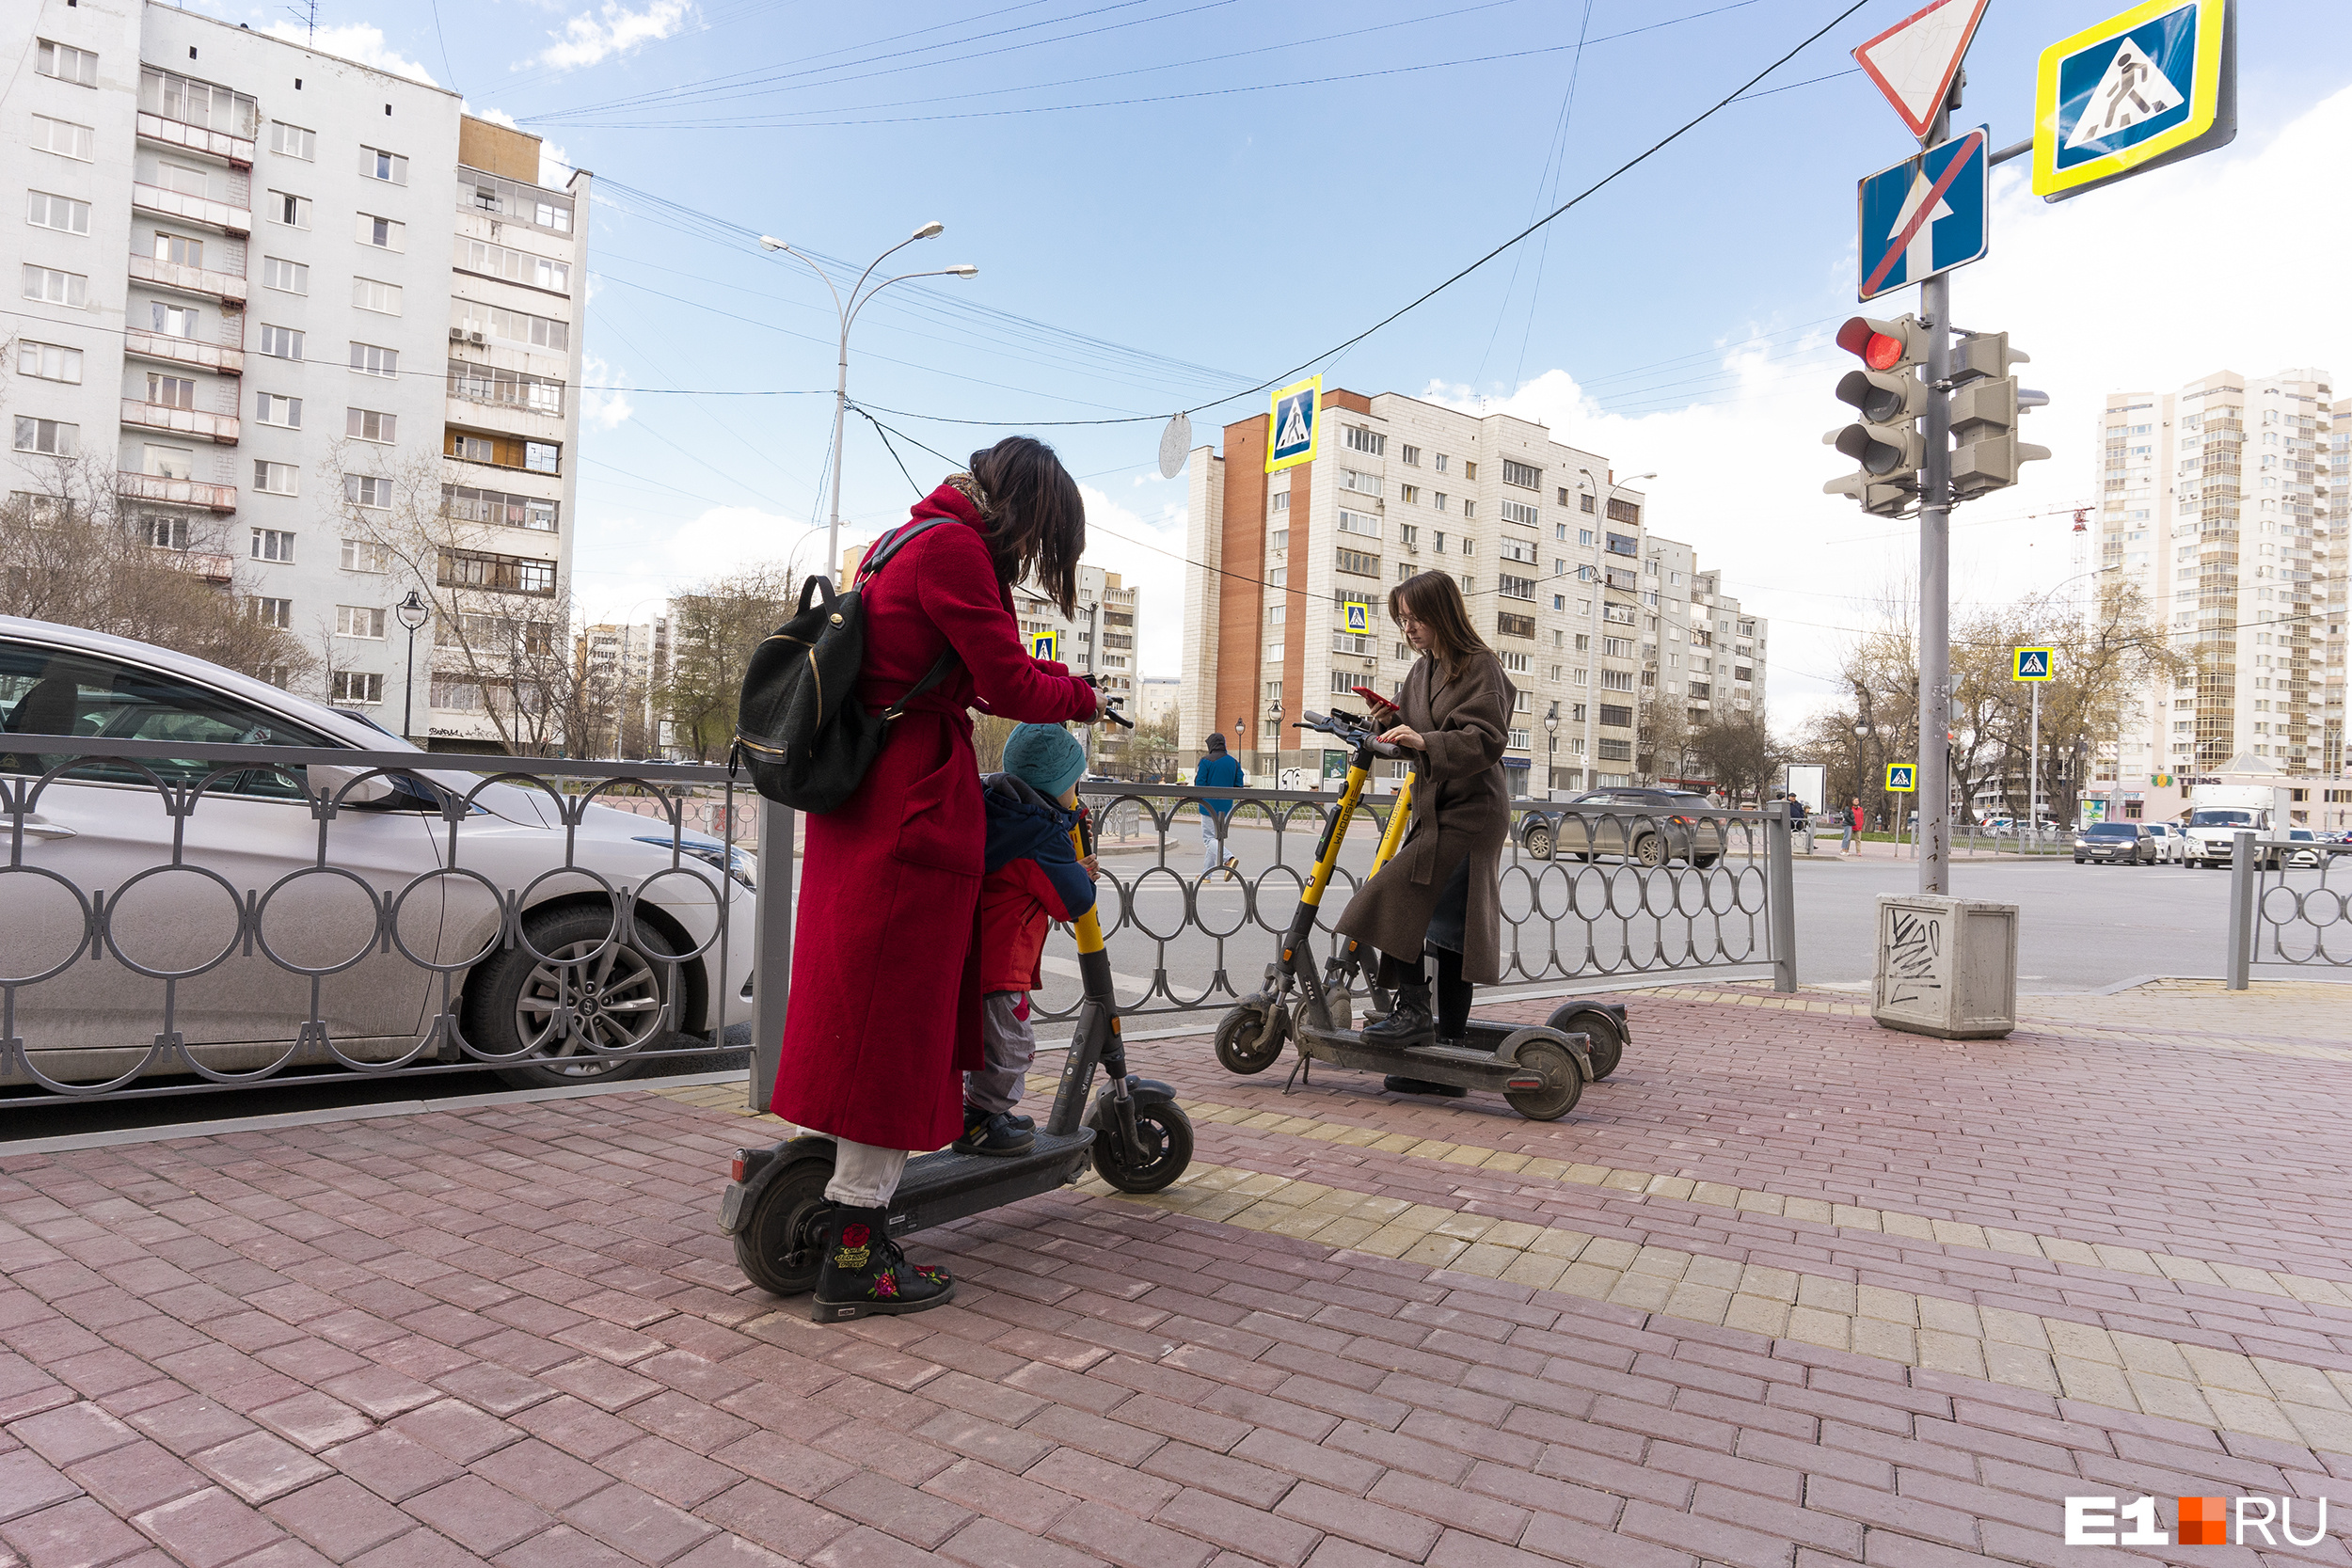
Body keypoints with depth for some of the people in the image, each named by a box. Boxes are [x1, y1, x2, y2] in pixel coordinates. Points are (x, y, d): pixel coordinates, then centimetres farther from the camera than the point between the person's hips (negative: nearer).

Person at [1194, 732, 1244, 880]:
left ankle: (1229, 859, -28)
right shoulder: (1234, 762, 7)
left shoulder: (1206, 761, -9)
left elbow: (1199, 784, -13)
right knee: (1217, 837, 13)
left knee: (1209, 838, -3)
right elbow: (1239, 785, 7)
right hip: (1226, 807, 6)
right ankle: (1205, 873, 17)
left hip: (1209, 805, -6)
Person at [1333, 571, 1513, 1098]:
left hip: (1470, 812, -9)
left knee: (1395, 894, -20)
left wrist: (1425, 742, -29)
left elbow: (1486, 738, -19)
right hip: (1437, 809, 9)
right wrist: (1394, 723, 3)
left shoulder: (1479, 666, -9)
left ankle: (1413, 1009, -10)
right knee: (1445, 926, 8)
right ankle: (1447, 1051, 13)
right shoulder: (1423, 668, 16)